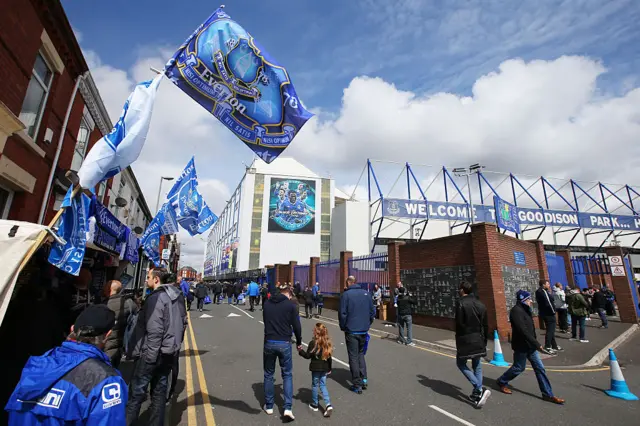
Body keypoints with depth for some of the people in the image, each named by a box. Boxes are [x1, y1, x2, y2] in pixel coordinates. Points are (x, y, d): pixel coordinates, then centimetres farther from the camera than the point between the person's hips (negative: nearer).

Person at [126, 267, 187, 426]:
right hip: (168, 352, 8)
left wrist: (150, 354, -18)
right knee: (159, 391, 16)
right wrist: (175, 343, 22)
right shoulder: (176, 296, 10)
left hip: (152, 352, -8)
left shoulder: (156, 298, -17)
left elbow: (154, 330, -23)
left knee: (137, 392, 6)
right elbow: (182, 322, 16)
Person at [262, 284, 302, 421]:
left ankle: (268, 406, 28)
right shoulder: (290, 305, -4)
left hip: (269, 342, 3)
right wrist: (299, 342, 11)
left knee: (268, 374, 18)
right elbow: (297, 326, -3)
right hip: (284, 343, -3)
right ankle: (288, 408, 3)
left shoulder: (267, 304, 8)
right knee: (287, 375, 11)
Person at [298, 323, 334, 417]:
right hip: (325, 368, 4)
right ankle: (328, 405, 2)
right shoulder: (328, 343, -2)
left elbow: (308, 355, -13)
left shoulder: (313, 343, -19)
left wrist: (300, 351, 1)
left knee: (315, 385, 14)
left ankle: (314, 404, 28)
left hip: (316, 368, -4)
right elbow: (329, 357, 6)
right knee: (323, 385, 15)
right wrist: (329, 368, 16)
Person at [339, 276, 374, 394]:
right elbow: (372, 311, 5)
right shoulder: (366, 293, 2)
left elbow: (342, 313, -12)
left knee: (353, 357, 6)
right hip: (364, 331, 5)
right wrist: (367, 324, 15)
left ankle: (357, 385, 10)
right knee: (361, 354, 22)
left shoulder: (346, 295, -12)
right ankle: (364, 379, 17)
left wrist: (343, 327, 3)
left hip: (351, 331, -4)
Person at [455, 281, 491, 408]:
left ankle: (479, 389, -5)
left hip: (465, 340, -6)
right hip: (479, 341, 6)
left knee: (461, 363, 9)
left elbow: (459, 325, -16)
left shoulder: (461, 303, -14)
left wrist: (458, 342, -5)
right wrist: (484, 341, 17)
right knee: (477, 367, 16)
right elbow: (486, 325, 9)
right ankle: (477, 395, 18)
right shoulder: (480, 304, 6)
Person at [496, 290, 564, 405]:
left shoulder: (525, 309, 9)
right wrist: (537, 345, -25)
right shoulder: (516, 311, -23)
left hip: (529, 345, 9)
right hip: (521, 345, -9)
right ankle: (502, 382, 25)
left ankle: (547, 394, 18)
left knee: (540, 368, 9)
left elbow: (529, 329, 14)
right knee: (518, 368, 5)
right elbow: (523, 331, -27)